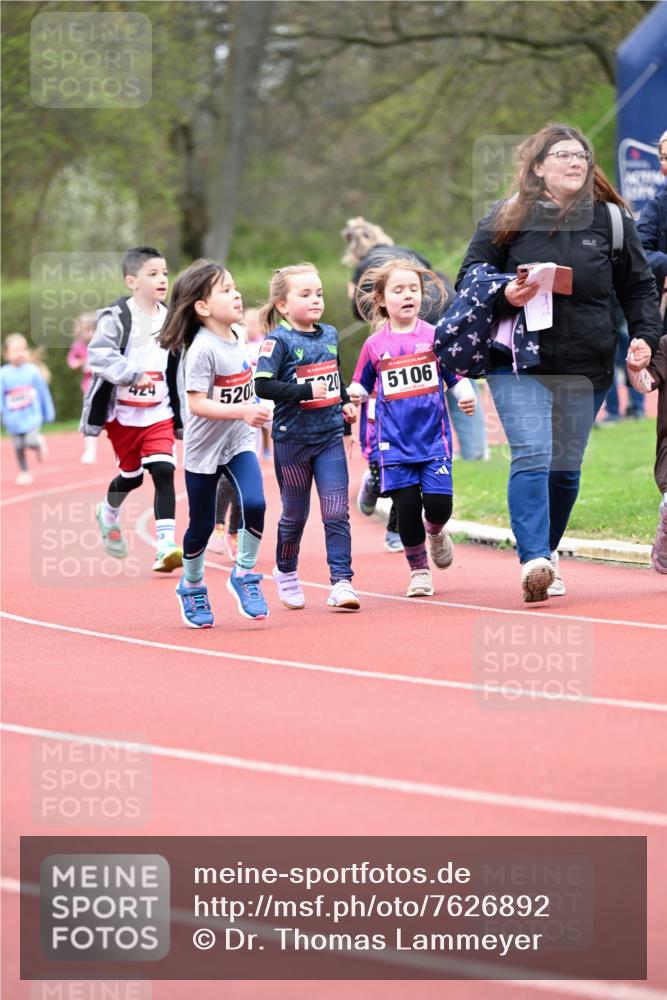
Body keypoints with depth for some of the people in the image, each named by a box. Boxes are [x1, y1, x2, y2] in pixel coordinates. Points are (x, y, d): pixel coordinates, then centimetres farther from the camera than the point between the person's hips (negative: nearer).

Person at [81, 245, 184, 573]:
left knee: (164, 471, -14)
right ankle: (109, 513, 46)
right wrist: (132, 374, -34)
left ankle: (166, 546, -17)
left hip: (159, 413, 3)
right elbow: (99, 355, -23)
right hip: (122, 413, -3)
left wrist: (181, 416, 15)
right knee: (131, 475, 12)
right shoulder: (116, 317, -12)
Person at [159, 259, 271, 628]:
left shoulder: (238, 338, 2)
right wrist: (242, 411, -31)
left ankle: (244, 575, 2)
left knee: (254, 503, -17)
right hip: (205, 447, -5)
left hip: (239, 443, 5)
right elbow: (197, 403, -25)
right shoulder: (203, 349, -20)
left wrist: (253, 412, 13)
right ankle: (191, 587, 30)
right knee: (202, 524, 7)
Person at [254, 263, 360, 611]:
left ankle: (341, 582, -6)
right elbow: (263, 386, -23)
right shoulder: (278, 340, -12)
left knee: (337, 511, -5)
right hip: (292, 439, -4)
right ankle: (286, 573, 33)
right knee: (295, 514, 11)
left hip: (330, 435, 4)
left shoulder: (330, 335, 7)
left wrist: (345, 402, 9)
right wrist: (307, 392, -25)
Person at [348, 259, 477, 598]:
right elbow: (361, 385, 12)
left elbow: (456, 377, 4)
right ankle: (419, 571, 19)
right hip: (395, 441, 1)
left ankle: (435, 532, 29)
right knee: (407, 509, -1)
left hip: (434, 439, 0)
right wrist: (353, 394, -10)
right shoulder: (375, 345, 3)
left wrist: (466, 395, -15)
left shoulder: (435, 336, 1)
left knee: (438, 504, -8)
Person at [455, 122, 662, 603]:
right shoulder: (506, 218, 1)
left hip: (587, 367, 3)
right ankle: (534, 561, -23)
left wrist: (645, 336, -2)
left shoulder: (612, 220, 5)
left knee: (566, 468, 8)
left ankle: (548, 552, 26)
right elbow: (470, 278, 4)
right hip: (519, 364, -2)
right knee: (532, 457, -17)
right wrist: (504, 296, -16)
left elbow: (638, 287, 12)